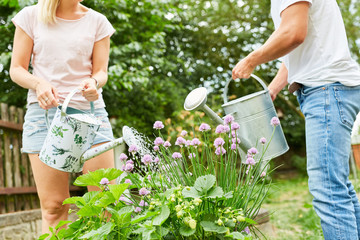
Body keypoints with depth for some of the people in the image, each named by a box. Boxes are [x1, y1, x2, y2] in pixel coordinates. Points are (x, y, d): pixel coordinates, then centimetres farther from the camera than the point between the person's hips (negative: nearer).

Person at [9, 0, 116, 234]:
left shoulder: (97, 21, 10)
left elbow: (101, 72, 7)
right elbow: (16, 69, 6)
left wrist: (94, 83, -18)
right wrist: (38, 83, -16)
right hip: (44, 111, -1)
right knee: (53, 206, -5)